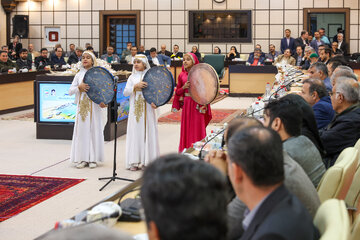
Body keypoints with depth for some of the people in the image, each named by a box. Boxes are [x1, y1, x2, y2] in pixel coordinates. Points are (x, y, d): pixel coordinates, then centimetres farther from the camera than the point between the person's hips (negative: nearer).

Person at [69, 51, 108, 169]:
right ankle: (82, 159, 8)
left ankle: (93, 159, 7)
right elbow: (70, 91, 8)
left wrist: (103, 101, -20)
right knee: (81, 131, 2)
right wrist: (79, 87, -11)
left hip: (94, 107, -3)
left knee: (95, 130, 0)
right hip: (82, 106, 3)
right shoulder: (79, 75, 10)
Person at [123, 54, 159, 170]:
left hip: (147, 108, -2)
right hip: (135, 108, 2)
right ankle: (135, 161, 4)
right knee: (135, 133, 1)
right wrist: (135, 86, -12)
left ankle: (147, 160, 4)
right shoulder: (132, 77, 10)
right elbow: (125, 92, 3)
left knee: (148, 133, -2)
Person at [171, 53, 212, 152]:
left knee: (197, 128, -2)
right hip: (186, 105, 4)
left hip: (197, 104, -3)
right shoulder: (182, 75, 7)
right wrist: (183, 87, -9)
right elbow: (178, 91, 10)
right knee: (186, 128, 7)